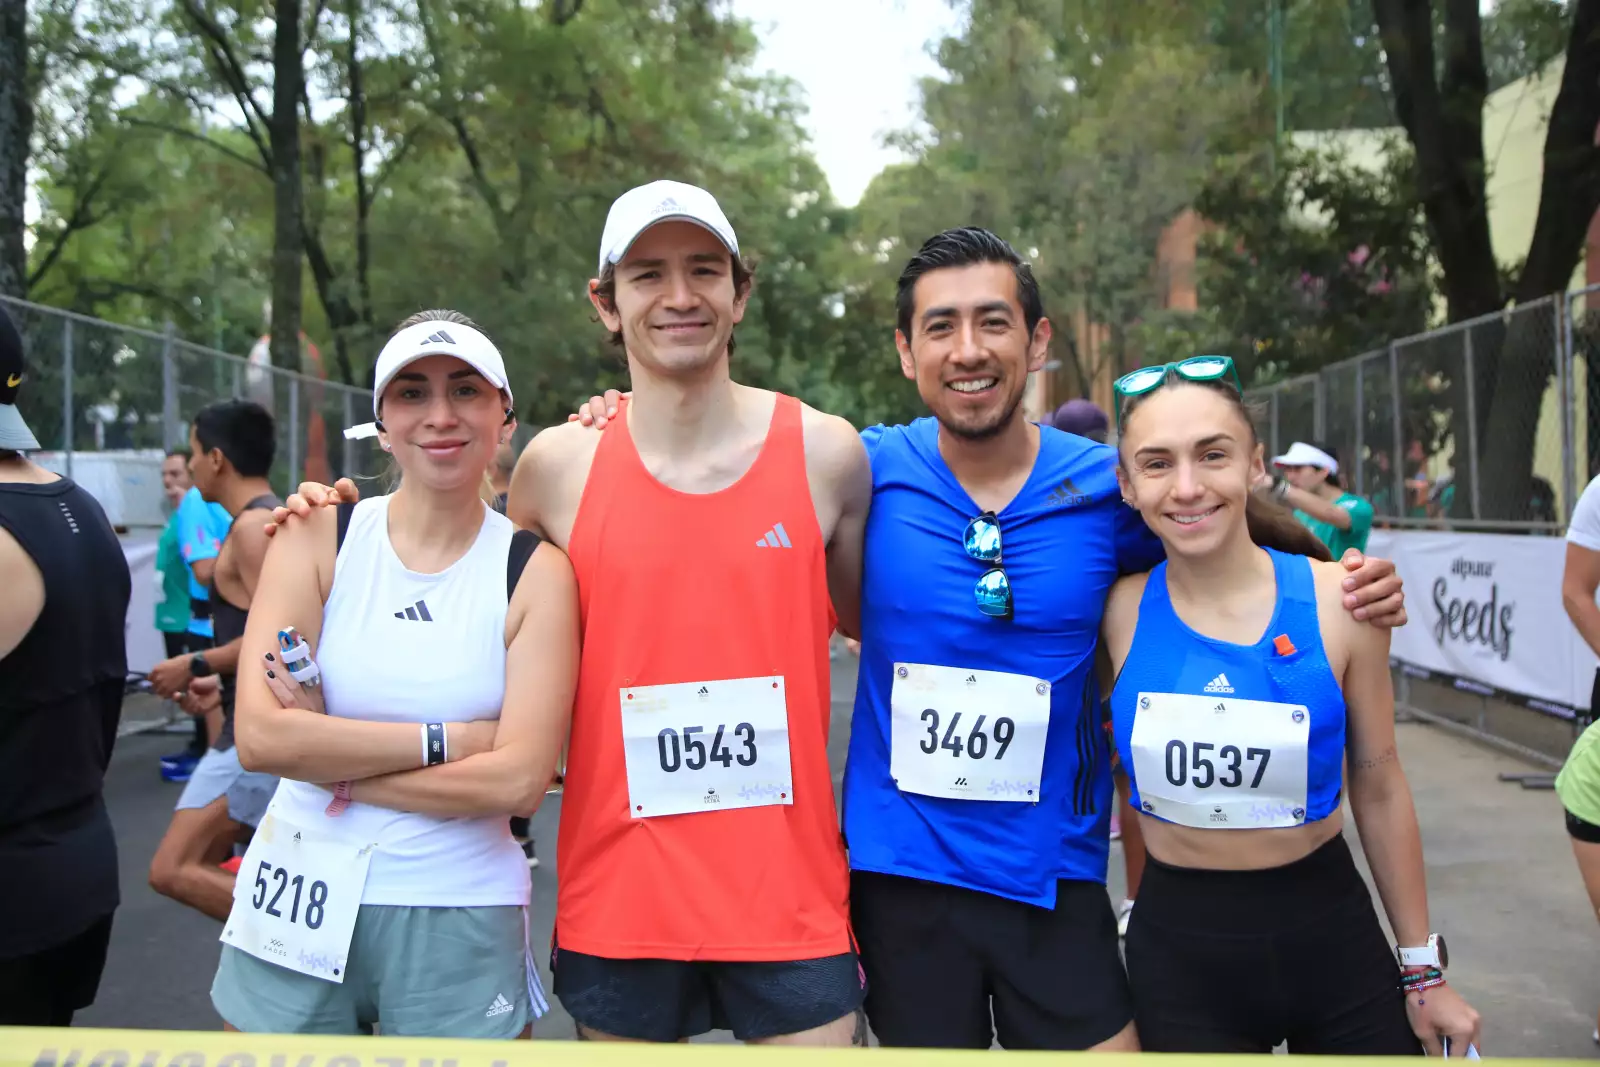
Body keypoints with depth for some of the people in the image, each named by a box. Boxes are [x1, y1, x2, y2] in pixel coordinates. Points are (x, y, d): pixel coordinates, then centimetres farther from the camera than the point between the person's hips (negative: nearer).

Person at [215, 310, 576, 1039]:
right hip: (300, 905, 1)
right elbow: (259, 736, -14)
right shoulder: (316, 540, -2)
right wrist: (446, 740, -16)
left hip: (457, 918, -1)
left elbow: (520, 780, -15)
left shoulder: (534, 572, -6)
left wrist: (329, 754, -14)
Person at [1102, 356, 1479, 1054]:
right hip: (1177, 951, 0)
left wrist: (1423, 969, 5)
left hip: (1332, 943, 0)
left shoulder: (1338, 601, -10)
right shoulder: (1119, 610, -8)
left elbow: (1379, 789, 0)